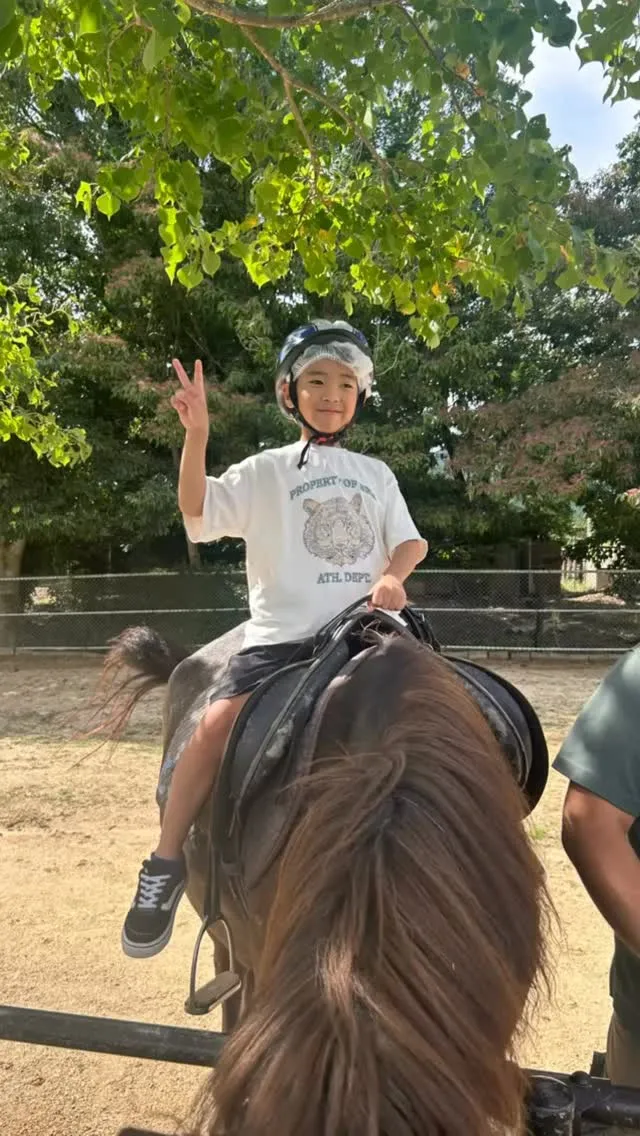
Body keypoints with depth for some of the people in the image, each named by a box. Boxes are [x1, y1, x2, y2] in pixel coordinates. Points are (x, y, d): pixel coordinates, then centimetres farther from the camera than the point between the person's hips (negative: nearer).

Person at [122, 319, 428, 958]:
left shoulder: (375, 475, 19)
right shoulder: (266, 472, 9)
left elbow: (410, 541, 13)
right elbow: (197, 509, -5)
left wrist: (392, 575, -10)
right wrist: (196, 432, -18)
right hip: (281, 635, -3)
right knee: (218, 723, -23)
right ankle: (165, 866, -8)